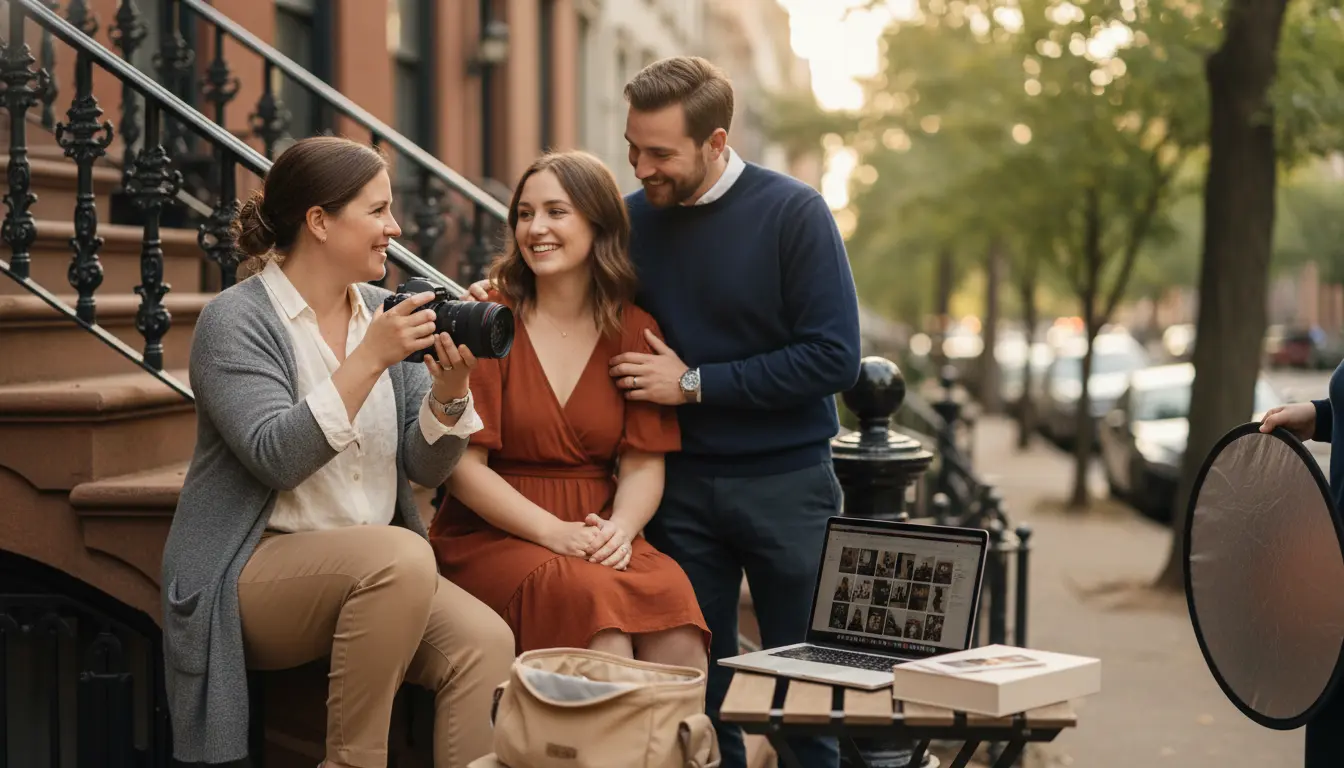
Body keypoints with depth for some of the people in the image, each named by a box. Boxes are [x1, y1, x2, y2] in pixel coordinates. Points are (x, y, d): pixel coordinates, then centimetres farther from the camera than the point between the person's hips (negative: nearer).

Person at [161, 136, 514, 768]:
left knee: (487, 640, -25)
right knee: (400, 555, -34)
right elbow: (276, 458, -20)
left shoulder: (381, 314, 10)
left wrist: (449, 394, -13)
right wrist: (368, 361, -24)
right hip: (258, 571, -5)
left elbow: (426, 467, 7)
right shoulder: (235, 321, -6)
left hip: (379, 575, 5)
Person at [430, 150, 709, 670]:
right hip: (491, 535, -2)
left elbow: (643, 463, 6)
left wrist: (620, 529, -16)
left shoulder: (634, 329, 9)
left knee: (674, 601, -28)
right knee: (591, 598, -33)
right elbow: (462, 464, -6)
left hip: (600, 537, 3)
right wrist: (554, 533, -17)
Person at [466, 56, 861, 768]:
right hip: (679, 484, 3)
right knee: (698, 688, 8)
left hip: (785, 480, -3)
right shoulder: (631, 220, 2)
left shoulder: (794, 214, -9)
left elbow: (833, 357, -15)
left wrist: (694, 383, -15)